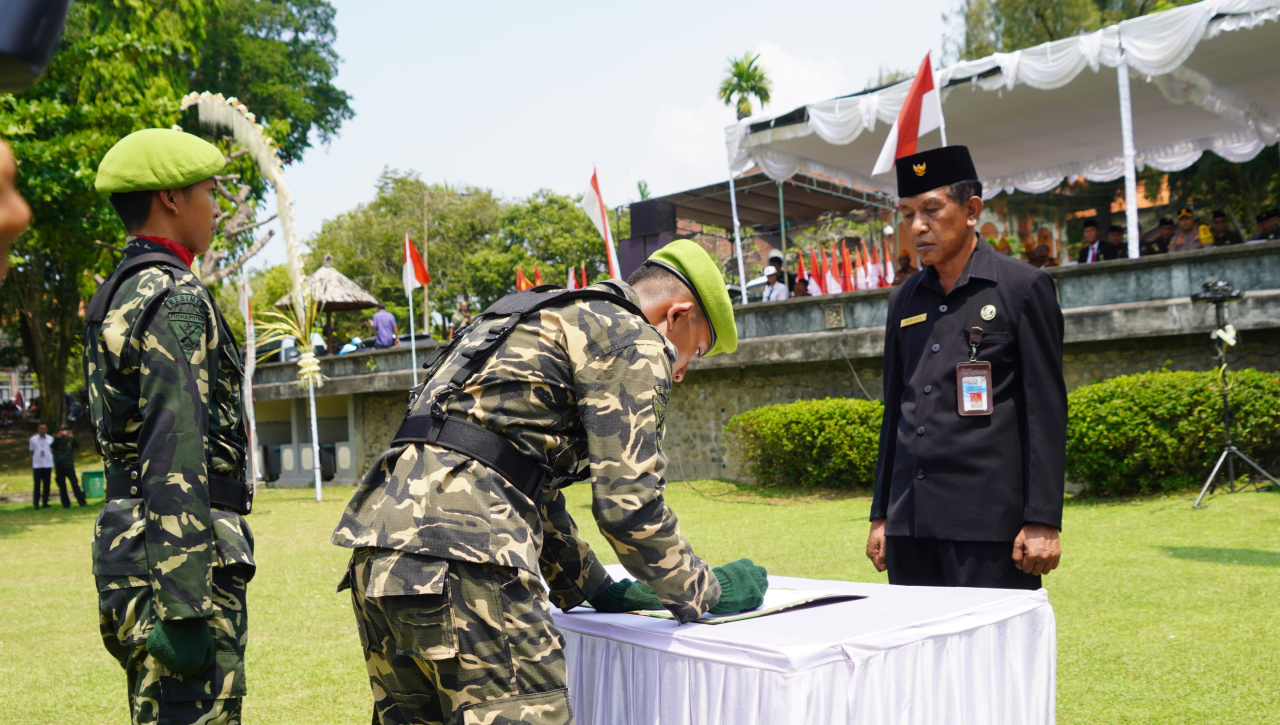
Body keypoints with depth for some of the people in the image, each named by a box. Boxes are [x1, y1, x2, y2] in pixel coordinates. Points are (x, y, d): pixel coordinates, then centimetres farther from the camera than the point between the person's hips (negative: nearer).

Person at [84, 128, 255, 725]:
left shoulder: (114, 297, 18)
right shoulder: (177, 300, -13)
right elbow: (175, 459, -21)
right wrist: (184, 606, -23)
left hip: (125, 540, 10)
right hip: (175, 552, -10)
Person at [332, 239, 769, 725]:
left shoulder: (546, 323, 30)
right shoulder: (633, 339, 2)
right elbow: (628, 502, -6)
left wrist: (598, 590, 34)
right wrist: (706, 593, 9)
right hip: (462, 556, -10)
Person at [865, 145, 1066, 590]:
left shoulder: (1024, 287, -1)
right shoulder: (905, 300, 14)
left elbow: (1046, 412, -5)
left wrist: (1043, 521, -11)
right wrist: (881, 515, 15)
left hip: (990, 521, -5)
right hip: (910, 521, 5)